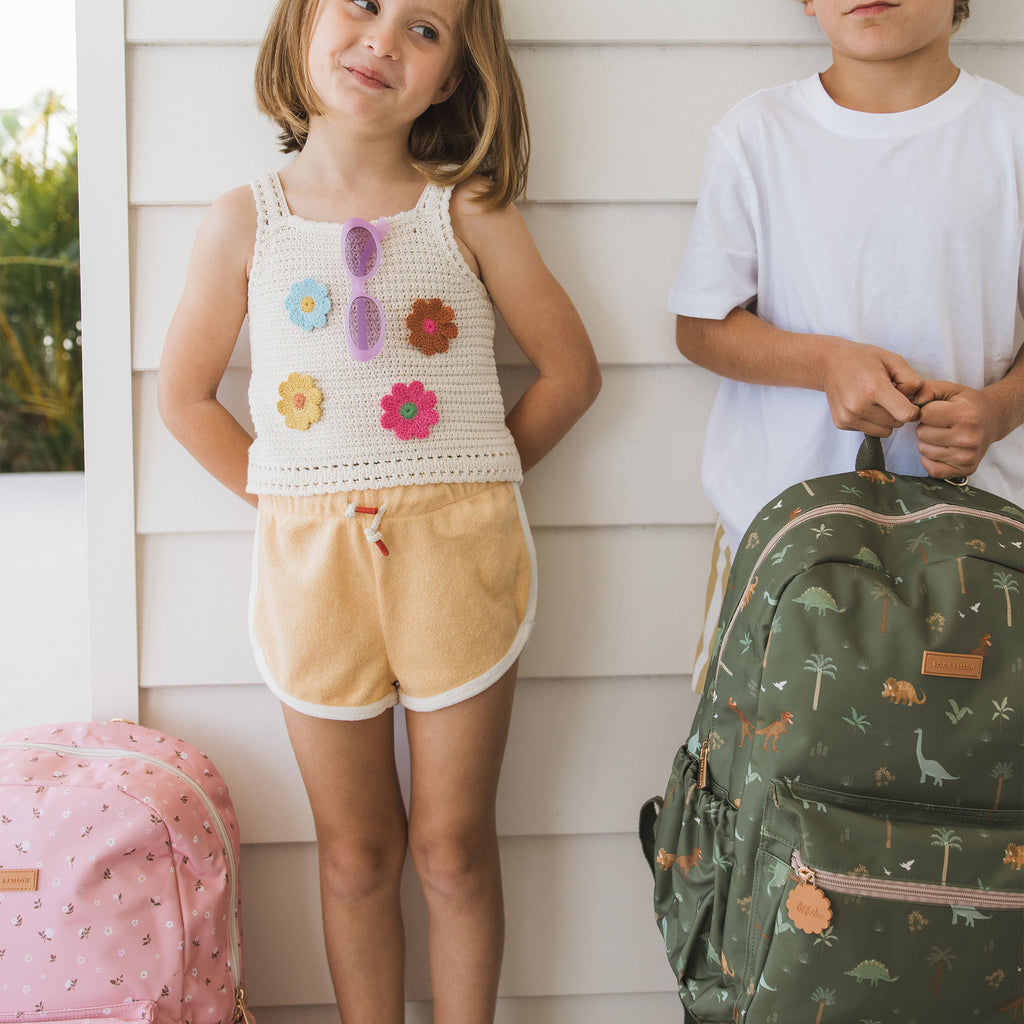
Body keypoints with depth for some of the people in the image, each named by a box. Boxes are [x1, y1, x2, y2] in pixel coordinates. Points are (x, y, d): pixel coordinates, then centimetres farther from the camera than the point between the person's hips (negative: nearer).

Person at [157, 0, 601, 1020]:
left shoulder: (467, 213, 0)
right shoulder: (245, 222, 1)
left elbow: (570, 369, 6)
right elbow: (185, 396, 9)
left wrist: (463, 480, 3)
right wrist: (285, 496, 3)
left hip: (454, 560, 0)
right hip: (313, 557, 1)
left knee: (453, 850, 10)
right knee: (356, 855, 13)